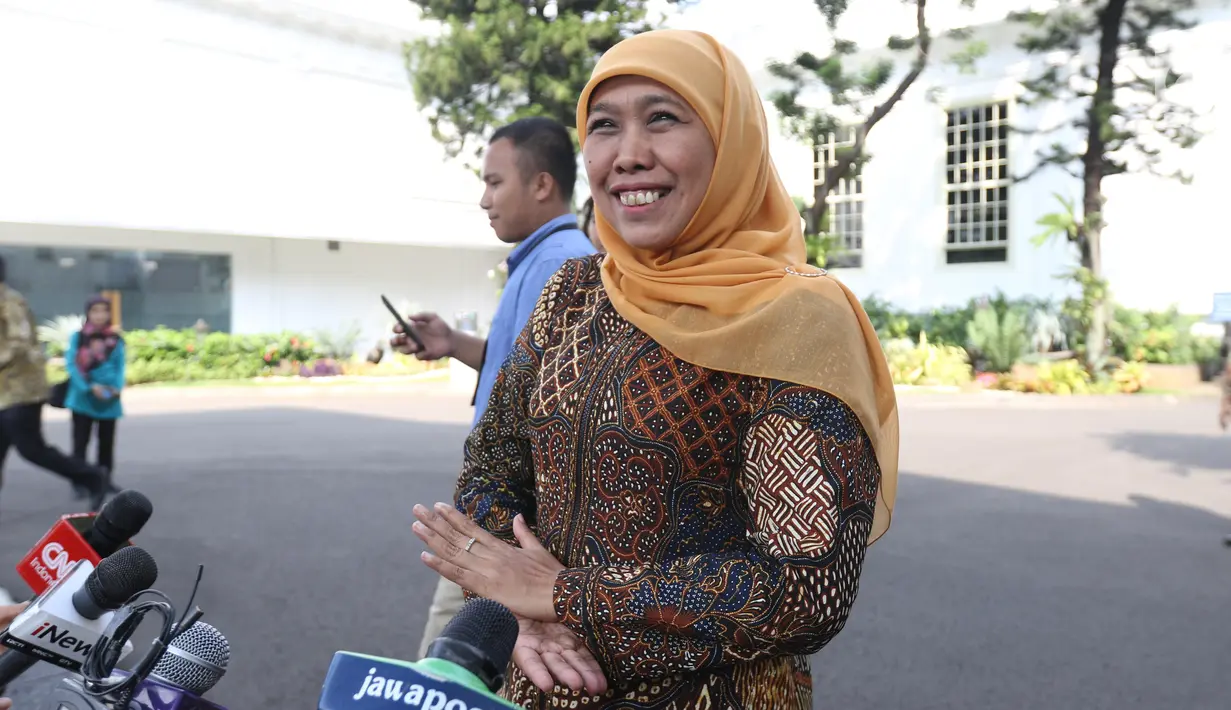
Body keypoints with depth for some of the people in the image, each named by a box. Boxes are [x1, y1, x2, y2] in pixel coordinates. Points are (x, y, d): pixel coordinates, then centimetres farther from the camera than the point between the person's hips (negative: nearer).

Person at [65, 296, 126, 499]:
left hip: (109, 400, 3)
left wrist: (117, 387, -15)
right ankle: (79, 483, 2)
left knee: (107, 442, 13)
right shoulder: (78, 337, -5)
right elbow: (71, 364, -9)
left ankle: (105, 480, 25)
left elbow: (120, 367, 2)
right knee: (80, 442, -2)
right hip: (83, 398, -3)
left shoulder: (116, 340, 1)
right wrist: (89, 387, -18)